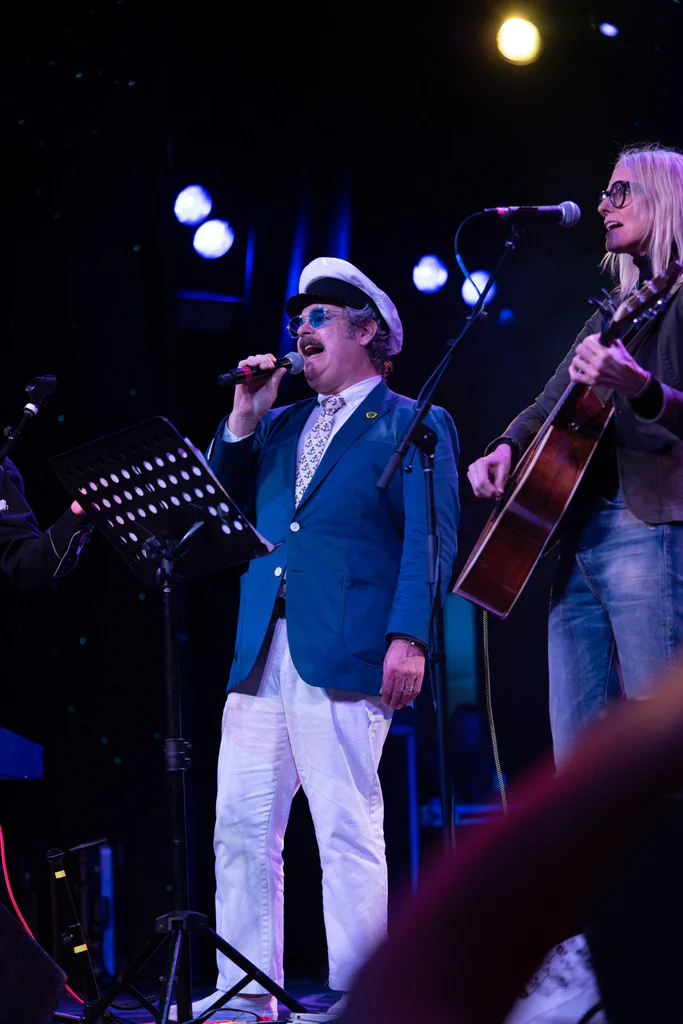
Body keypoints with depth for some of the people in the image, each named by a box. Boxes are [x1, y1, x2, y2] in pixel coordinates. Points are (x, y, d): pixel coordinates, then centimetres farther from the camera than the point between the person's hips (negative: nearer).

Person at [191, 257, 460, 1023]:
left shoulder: (413, 425, 5)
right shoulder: (279, 427, 25)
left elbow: (430, 538, -6)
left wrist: (409, 636, -18)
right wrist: (243, 420, 10)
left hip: (345, 655, -7)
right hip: (261, 654, 7)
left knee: (346, 830, -7)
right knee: (240, 825, 5)